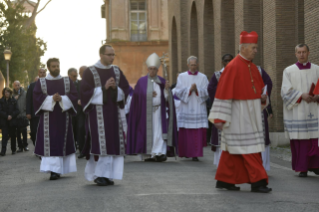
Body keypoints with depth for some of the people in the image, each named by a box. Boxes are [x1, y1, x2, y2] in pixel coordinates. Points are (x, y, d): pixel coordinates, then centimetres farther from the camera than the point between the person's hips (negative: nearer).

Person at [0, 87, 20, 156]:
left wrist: (11, 116, -14)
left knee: (13, 135, 8)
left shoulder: (14, 101, 4)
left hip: (12, 121, 1)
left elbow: (17, 111, 0)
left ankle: (13, 150, 20)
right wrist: (6, 116, -15)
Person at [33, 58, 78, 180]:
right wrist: (51, 99, -17)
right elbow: (37, 97, -4)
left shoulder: (67, 81, 10)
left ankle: (58, 169, 14)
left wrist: (62, 99, -16)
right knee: (50, 144, -9)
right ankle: (53, 170, -11)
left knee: (63, 143, 4)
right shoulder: (41, 82, 6)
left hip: (63, 116, 2)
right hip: (48, 117, -2)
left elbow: (74, 96, 1)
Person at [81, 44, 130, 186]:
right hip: (97, 112, -5)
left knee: (113, 143, 2)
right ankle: (99, 175, -5)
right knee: (100, 144, -10)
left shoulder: (117, 71, 11)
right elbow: (85, 91, -9)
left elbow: (126, 89, 9)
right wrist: (103, 88, -16)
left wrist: (115, 88, -11)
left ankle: (107, 175, 9)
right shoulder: (90, 72, -3)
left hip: (113, 112, 5)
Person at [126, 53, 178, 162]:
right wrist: (149, 95, -10)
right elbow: (138, 97, 0)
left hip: (158, 111, 1)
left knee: (159, 132, -11)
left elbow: (166, 99, 4)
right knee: (146, 132, -1)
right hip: (145, 112, -1)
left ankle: (159, 153, -18)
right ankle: (147, 155, 6)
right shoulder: (141, 81, 3)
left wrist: (166, 89, -13)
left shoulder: (162, 82, 7)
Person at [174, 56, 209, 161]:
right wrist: (189, 89, -12)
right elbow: (178, 91, 0)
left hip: (199, 108, 0)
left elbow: (207, 92, 2)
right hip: (186, 108, 0)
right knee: (185, 132, -1)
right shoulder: (182, 77, 8)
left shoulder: (203, 77, 9)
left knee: (198, 132, -7)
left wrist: (197, 90, -14)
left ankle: (195, 154, -7)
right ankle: (186, 152, 13)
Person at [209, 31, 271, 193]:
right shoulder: (232, 67, -14)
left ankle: (224, 180, 18)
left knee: (232, 150, 12)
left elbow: (260, 87, 22)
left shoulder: (253, 67, 11)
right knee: (249, 149, -8)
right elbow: (223, 93, -16)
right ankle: (257, 181, -7)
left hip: (251, 114, 8)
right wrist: (219, 118, -19)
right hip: (238, 114, -8)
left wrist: (263, 97, -2)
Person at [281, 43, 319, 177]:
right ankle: (302, 168, 1)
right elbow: (286, 91, -4)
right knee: (299, 140, -4)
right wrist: (301, 96, -17)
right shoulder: (289, 71, 5)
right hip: (296, 112, -2)